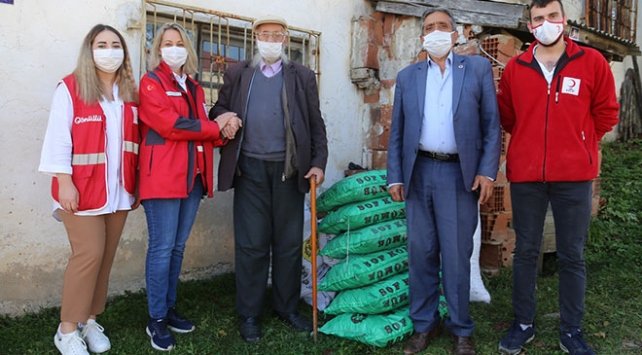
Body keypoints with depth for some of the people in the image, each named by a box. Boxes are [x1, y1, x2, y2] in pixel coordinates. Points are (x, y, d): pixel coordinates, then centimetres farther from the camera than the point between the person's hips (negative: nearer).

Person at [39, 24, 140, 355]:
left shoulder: (130, 93, 11)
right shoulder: (70, 88, -4)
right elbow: (58, 138, -8)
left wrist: (136, 184, 9)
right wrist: (64, 183, -14)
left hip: (119, 191, 5)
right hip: (82, 189, -5)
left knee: (106, 256, 8)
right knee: (89, 254, -7)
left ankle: (89, 320, 22)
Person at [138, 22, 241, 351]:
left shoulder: (194, 87, 21)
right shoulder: (151, 83, -2)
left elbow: (204, 127, 18)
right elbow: (170, 125, -16)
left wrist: (223, 128, -5)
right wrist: (215, 126, -9)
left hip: (193, 175, 7)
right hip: (163, 175, -7)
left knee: (178, 247, 12)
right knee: (162, 248, -4)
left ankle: (169, 309, 24)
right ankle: (156, 319, 8)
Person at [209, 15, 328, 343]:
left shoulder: (302, 77, 10)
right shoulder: (237, 74, 11)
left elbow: (316, 124, 8)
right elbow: (218, 111, 15)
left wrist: (318, 163, -3)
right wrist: (223, 119, -9)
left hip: (289, 169, 1)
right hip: (250, 169, 0)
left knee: (289, 242, 7)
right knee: (250, 244, 3)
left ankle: (287, 307, 23)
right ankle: (249, 314, 15)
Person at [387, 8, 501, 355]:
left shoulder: (478, 68, 6)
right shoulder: (407, 76, 11)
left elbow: (491, 124, 2)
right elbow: (397, 131, 10)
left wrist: (487, 170, -7)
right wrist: (395, 176, 3)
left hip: (459, 174, -2)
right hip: (419, 173, 2)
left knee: (457, 255, 3)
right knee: (421, 252, 8)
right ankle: (424, 323, 22)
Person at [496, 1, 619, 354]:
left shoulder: (592, 62, 2)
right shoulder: (515, 68, 4)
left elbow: (606, 113, 10)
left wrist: (577, 143, 7)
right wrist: (533, 139, 11)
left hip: (574, 176, -1)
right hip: (525, 175, 1)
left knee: (572, 256, 7)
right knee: (525, 251, 9)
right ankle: (523, 323, 23)